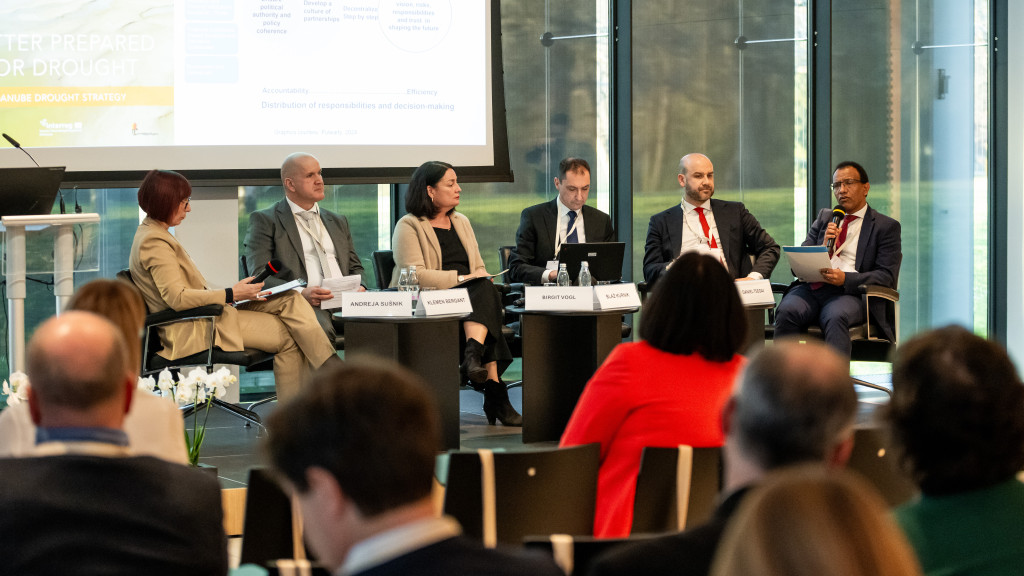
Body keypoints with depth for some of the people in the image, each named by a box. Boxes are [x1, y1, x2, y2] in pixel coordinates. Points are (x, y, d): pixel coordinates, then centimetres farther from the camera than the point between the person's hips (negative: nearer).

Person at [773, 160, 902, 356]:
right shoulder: (824, 217, 26)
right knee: (787, 312, -30)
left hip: (848, 292, -3)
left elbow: (887, 276, 2)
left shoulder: (886, 227, 13)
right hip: (811, 287, 3)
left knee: (836, 317, -38)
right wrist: (824, 246, -3)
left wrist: (845, 279, -15)